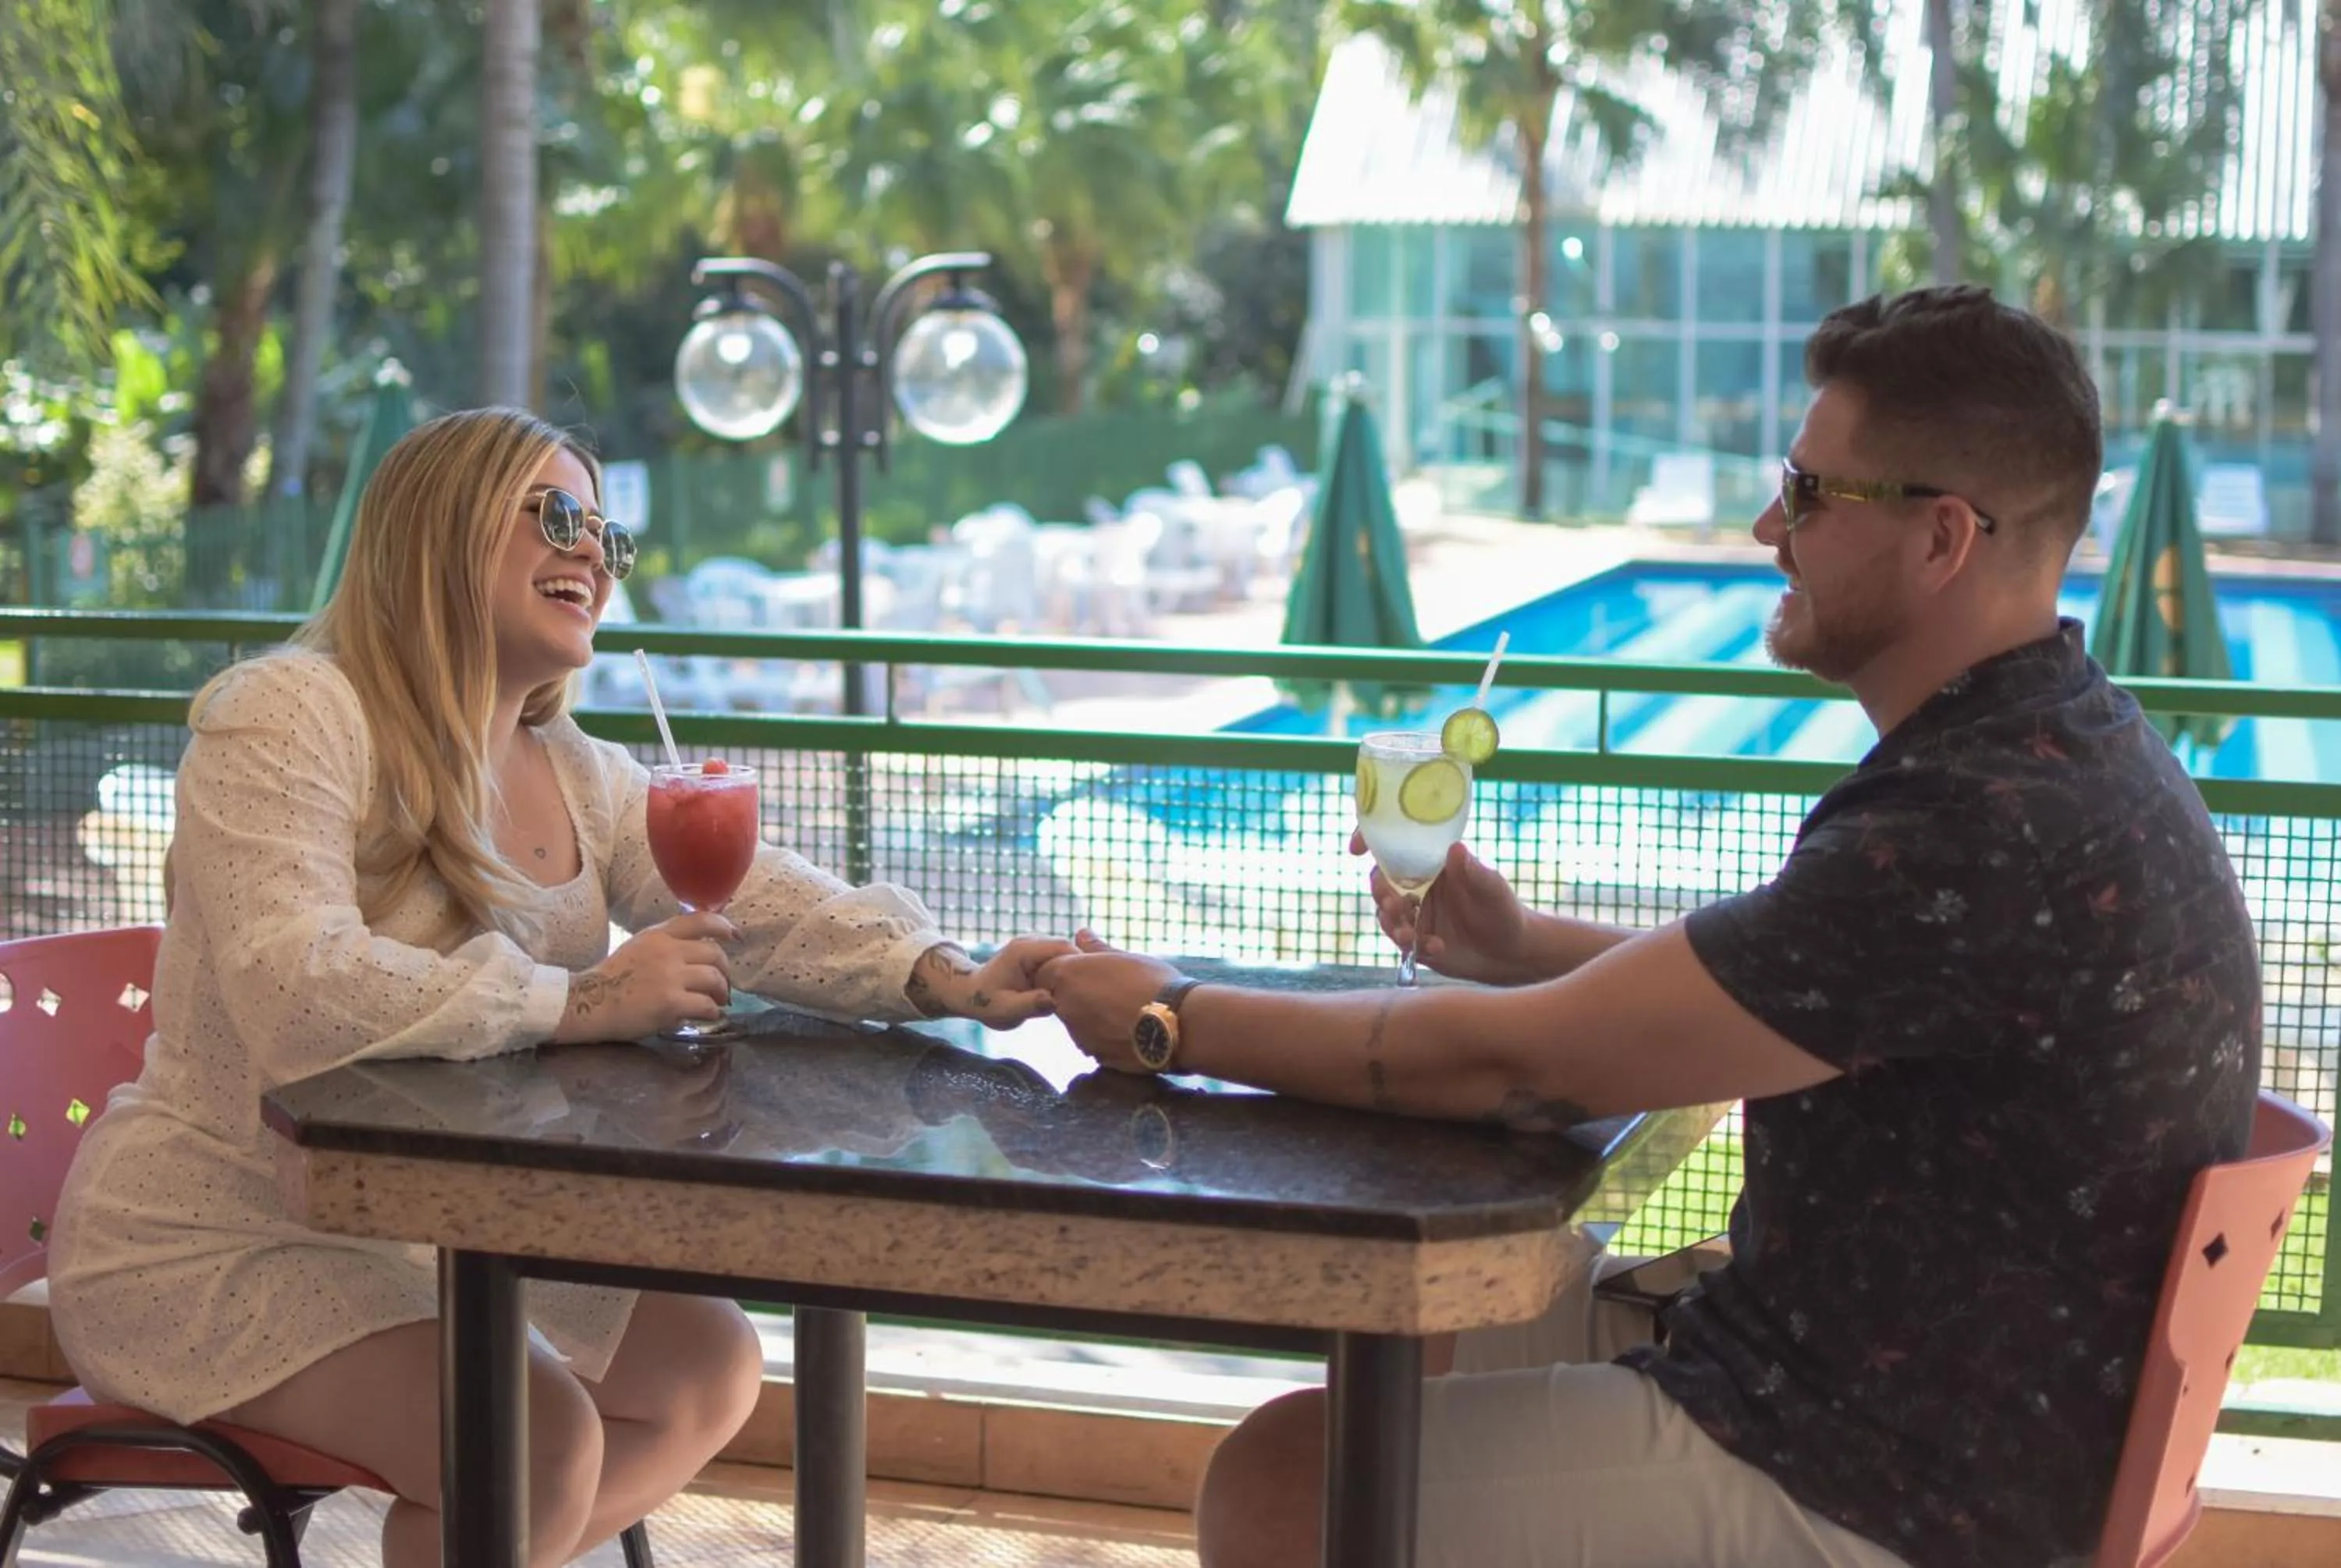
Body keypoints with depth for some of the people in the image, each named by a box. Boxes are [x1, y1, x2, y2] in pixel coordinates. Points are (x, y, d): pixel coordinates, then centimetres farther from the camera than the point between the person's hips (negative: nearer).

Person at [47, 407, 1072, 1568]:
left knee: (710, 1372, 7)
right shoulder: (288, 716, -18)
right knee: (539, 1438, -24)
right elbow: (299, 993, -32)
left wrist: (946, 980, -23)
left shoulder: (578, 777, 8)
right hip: (222, 1242, -9)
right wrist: (582, 1004, -30)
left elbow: (762, 906, -5)